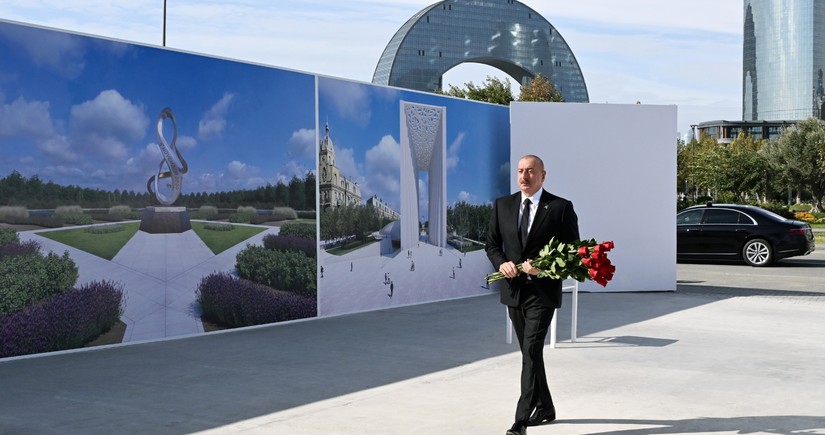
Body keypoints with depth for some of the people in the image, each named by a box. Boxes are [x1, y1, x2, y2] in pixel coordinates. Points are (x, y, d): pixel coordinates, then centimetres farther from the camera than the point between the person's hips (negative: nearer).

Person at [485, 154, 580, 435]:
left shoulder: (561, 208, -4)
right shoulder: (502, 205, 7)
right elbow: (492, 244, 11)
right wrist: (501, 263, -10)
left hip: (543, 291, -5)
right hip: (514, 290, 5)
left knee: (531, 352, -14)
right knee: (529, 353, 15)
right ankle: (545, 408, 31)